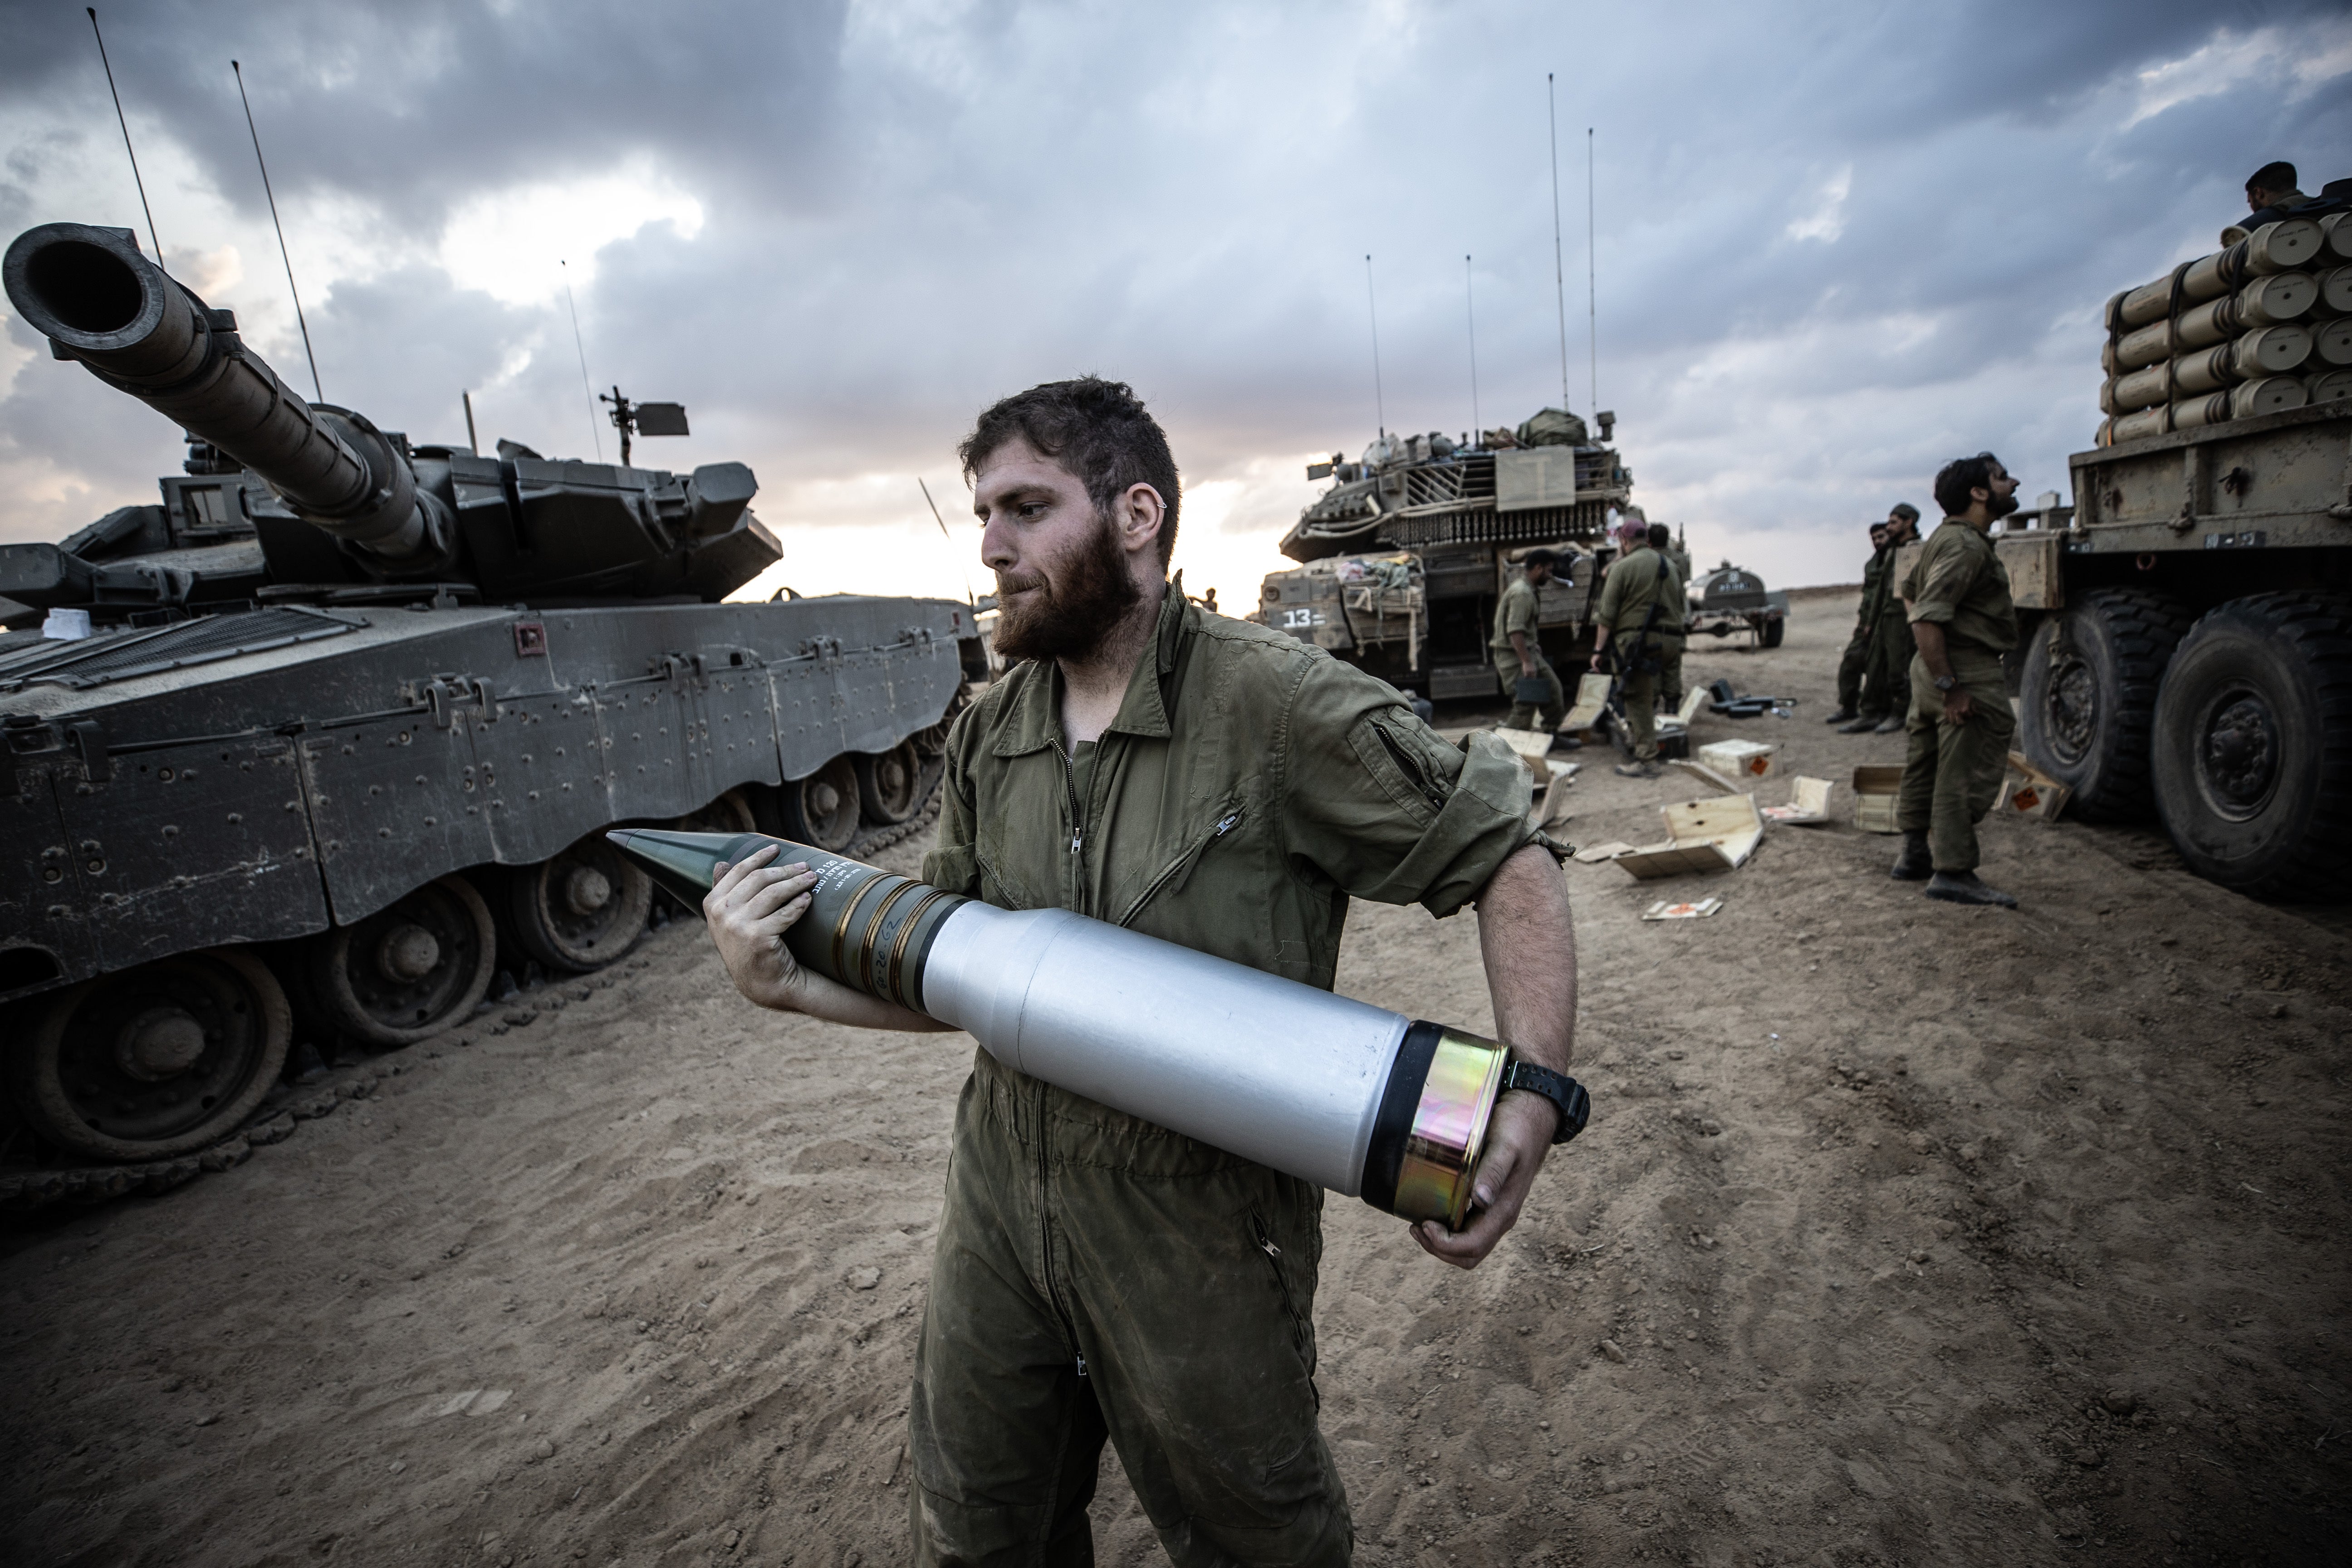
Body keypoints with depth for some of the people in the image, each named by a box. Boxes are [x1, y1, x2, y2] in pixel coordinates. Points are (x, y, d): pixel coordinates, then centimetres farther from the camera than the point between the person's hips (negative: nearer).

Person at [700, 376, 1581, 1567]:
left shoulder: (1279, 703, -19)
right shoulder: (987, 738, 1)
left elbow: (1506, 854, -14)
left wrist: (1532, 1093, -24)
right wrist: (789, 986, -7)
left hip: (1202, 1225, -5)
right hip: (1001, 1200, 6)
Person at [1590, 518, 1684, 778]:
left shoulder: (1622, 567, -5)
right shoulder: (1667, 565, 16)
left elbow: (1607, 615, -6)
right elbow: (1677, 606, 21)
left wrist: (1599, 650, -3)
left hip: (1637, 639, -7)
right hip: (1670, 640, 7)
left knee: (1639, 700, -3)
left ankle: (1647, 761, -3)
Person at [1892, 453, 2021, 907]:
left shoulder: (1946, 536, 14)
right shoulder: (1966, 546, -18)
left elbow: (1909, 588, 30)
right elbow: (1926, 619, -27)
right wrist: (1950, 687, -27)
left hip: (1934, 668, 11)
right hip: (1970, 676, -11)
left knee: (1927, 764, 17)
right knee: (1966, 776, -6)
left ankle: (1915, 855, 28)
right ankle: (1953, 872, -2)